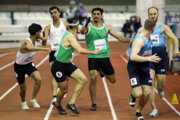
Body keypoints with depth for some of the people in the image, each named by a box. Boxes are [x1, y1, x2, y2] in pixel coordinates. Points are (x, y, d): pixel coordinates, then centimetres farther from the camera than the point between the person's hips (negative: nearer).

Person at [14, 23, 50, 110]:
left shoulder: (35, 42, -7)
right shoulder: (27, 42, -32)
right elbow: (29, 48, -58)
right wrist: (43, 49, -67)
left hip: (29, 64, 6)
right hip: (19, 67, -6)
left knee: (38, 79, -20)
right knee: (23, 88, 6)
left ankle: (33, 99, 0)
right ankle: (23, 102, 38)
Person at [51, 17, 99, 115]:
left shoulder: (69, 34, 3)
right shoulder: (70, 37, -26)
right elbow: (80, 50, -39)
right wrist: (93, 52, -26)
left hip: (68, 64, 9)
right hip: (58, 67, -9)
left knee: (83, 79, -8)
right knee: (64, 89, 3)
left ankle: (71, 103, -1)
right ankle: (57, 104, 37)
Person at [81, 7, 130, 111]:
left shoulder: (106, 27, 6)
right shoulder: (88, 27, -4)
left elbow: (119, 37, 6)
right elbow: (83, 31, -28)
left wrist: (131, 41, -8)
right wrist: (83, 30, -52)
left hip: (105, 57, 4)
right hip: (93, 57, -4)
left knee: (113, 80, 10)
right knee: (93, 77, -22)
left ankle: (101, 71, 45)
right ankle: (94, 103, -7)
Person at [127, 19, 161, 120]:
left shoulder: (147, 37, 1)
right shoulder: (139, 40, -27)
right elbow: (133, 57, -38)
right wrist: (149, 58, -40)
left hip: (145, 67, 7)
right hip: (134, 68, -7)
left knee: (147, 93, -1)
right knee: (139, 94, -15)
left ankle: (139, 112, 23)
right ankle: (133, 95, 23)